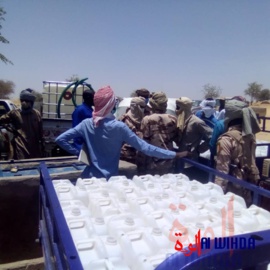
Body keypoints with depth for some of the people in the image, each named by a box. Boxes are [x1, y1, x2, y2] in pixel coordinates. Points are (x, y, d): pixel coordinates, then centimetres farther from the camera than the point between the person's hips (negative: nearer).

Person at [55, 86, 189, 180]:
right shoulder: (119, 127, -17)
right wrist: (175, 154, -13)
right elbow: (145, 148, -17)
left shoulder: (86, 124, -8)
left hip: (90, 178, 3)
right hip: (111, 179, -2)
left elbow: (60, 139, -7)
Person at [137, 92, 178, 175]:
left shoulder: (147, 120, -11)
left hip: (152, 162, -3)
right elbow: (175, 138, 10)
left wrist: (141, 164, -4)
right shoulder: (172, 119, -1)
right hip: (168, 162, 3)